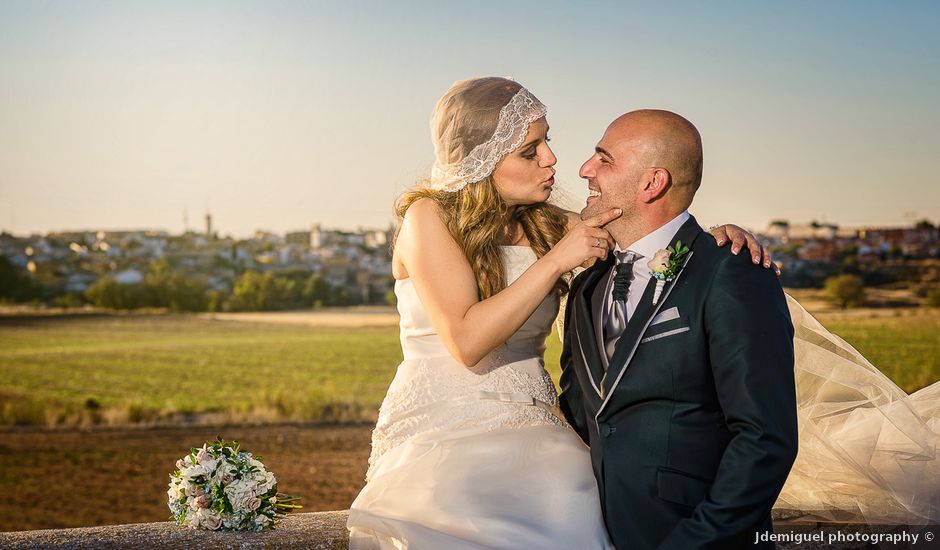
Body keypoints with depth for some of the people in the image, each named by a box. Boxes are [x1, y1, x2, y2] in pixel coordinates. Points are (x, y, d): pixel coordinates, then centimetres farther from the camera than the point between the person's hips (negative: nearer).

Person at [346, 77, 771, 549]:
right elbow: (467, 341, -15)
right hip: (439, 433, -4)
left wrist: (717, 239, -6)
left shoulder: (547, 226, 8)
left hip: (530, 432, 4)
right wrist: (556, 260, -17)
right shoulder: (429, 217, -5)